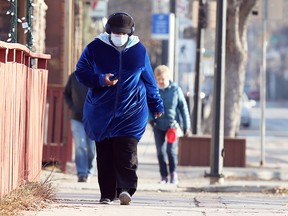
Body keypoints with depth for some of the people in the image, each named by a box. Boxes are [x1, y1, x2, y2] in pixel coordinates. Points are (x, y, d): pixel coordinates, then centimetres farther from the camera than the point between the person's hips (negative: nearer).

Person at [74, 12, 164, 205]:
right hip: (101, 111, 1)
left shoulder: (139, 50, 7)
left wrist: (156, 105, 22)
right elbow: (81, 73, 5)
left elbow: (149, 80, 17)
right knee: (105, 154, 1)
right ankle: (107, 194, 6)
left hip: (131, 111, -1)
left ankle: (126, 189, -18)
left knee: (127, 152, -14)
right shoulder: (95, 48, 3)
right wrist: (101, 80, -12)